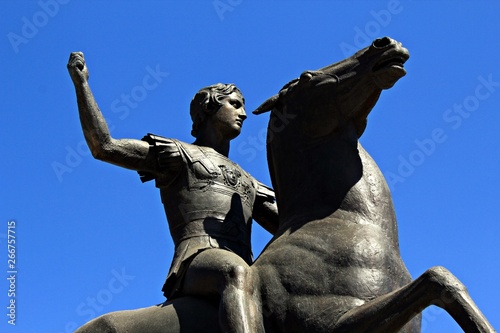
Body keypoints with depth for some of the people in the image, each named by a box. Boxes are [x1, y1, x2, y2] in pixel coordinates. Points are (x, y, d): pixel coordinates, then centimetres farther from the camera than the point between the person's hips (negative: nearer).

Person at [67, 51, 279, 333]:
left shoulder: (247, 183, 37)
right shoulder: (176, 154, 22)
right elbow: (103, 146, 14)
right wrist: (81, 83, 11)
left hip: (238, 271, 6)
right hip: (196, 265, -6)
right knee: (238, 273, -42)